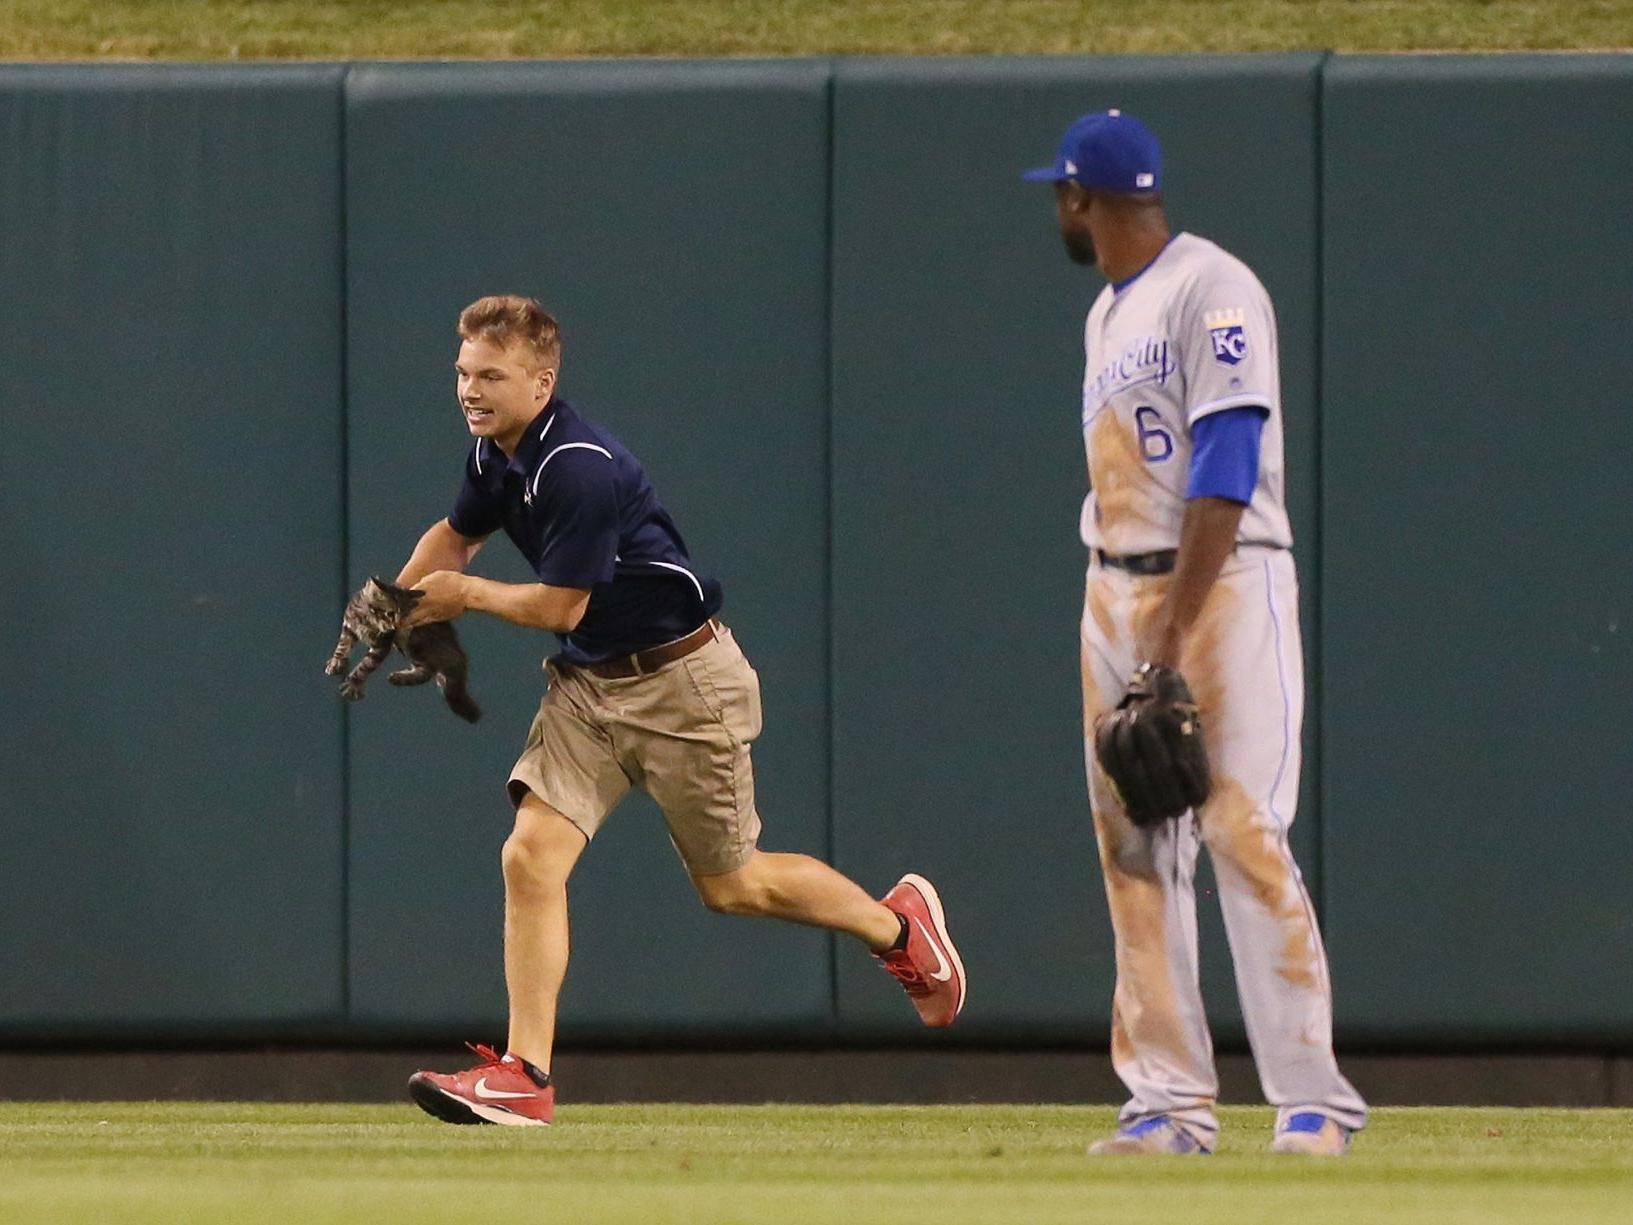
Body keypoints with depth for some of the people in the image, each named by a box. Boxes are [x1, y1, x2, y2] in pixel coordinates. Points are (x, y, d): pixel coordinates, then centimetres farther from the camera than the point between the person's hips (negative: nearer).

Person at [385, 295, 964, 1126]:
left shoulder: (579, 468, -27)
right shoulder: (494, 454, 1)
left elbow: (560, 606, -22)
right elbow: (456, 535, 22)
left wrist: (463, 596, -7)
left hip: (681, 683, -8)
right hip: (588, 683, 8)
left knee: (730, 885, 8)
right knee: (531, 857, -10)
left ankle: (898, 925, 33)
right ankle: (524, 1076, -9)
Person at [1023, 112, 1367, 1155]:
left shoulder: (1213, 292, -10)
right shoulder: (1108, 312, 18)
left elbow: (1223, 475, -17)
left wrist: (1174, 636, -22)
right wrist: (1131, 628, 10)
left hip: (1225, 585, -9)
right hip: (1116, 591, 9)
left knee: (1244, 835, -13)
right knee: (1133, 852, 3)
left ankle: (1313, 1100, -13)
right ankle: (1171, 1102, 5)